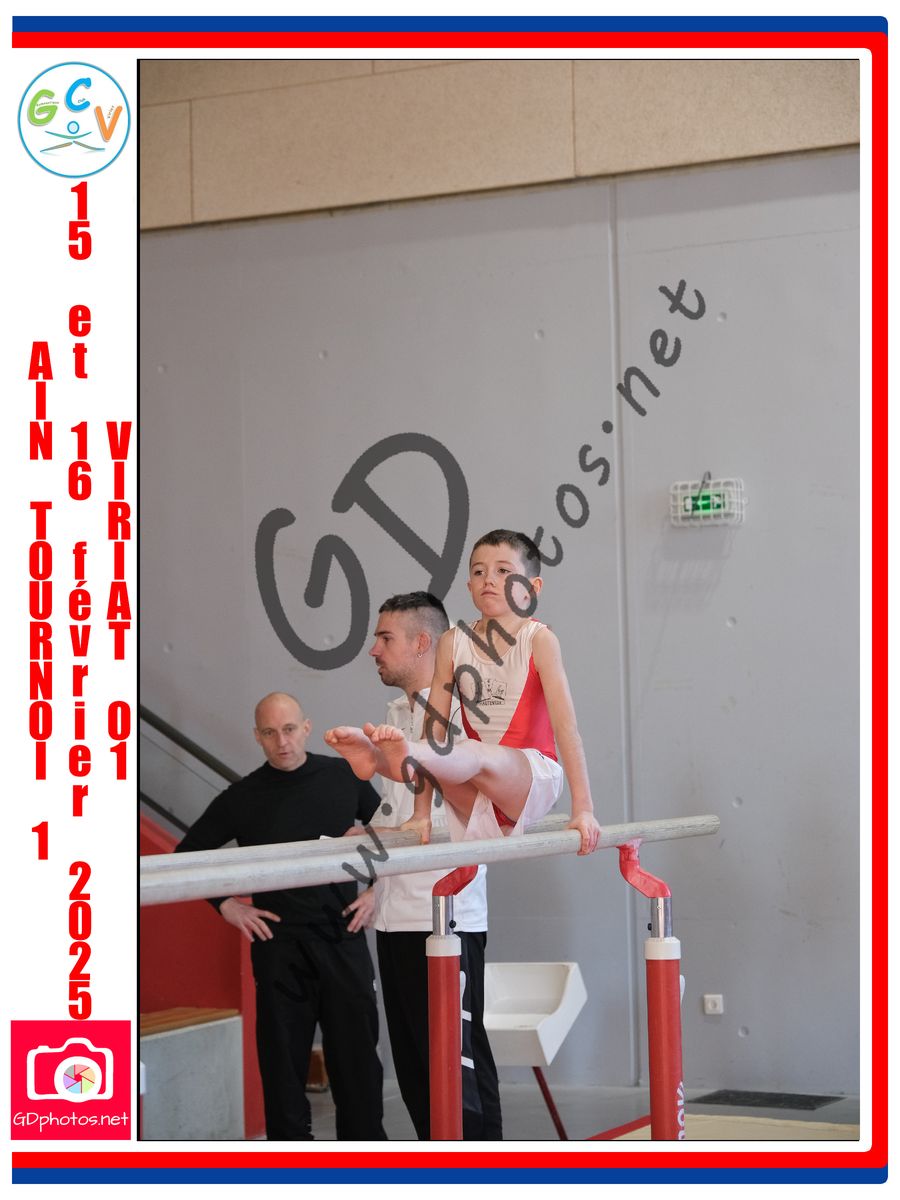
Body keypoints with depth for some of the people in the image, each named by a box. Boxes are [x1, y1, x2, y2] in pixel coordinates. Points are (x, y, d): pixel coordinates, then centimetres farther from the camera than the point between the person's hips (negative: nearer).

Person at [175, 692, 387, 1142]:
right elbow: (187, 854, 9)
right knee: (284, 1059, 1)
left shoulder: (342, 776, 4)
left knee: (357, 1051, 3)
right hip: (279, 944, -1)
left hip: (343, 938, 1)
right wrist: (225, 905, 0)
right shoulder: (243, 798, 1)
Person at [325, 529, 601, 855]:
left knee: (477, 756, -36)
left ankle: (409, 755, -63)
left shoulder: (538, 639, -6)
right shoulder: (453, 643, 5)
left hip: (532, 778, -5)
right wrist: (421, 814, -7)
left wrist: (583, 808, -19)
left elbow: (566, 725, -12)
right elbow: (436, 726, -1)